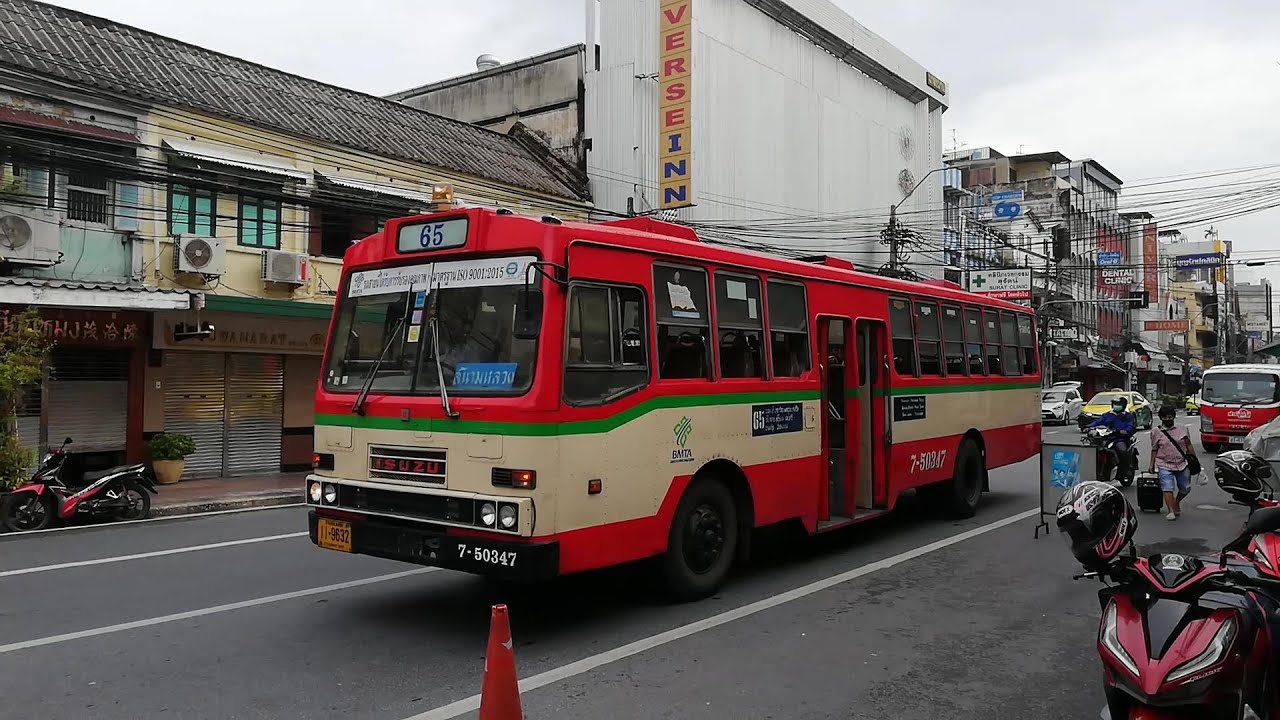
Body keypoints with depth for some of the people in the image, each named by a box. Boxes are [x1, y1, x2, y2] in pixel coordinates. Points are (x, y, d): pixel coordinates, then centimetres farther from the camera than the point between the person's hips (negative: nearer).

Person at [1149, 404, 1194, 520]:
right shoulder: (1157, 433, 2)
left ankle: (1177, 502, 39)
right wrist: (1151, 465, 1)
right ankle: (1171, 511, -16)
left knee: (1185, 489, 12)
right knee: (1167, 488, -15)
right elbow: (1154, 450, 5)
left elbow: (1188, 446, 11)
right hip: (1165, 465, -3)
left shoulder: (1182, 430, 7)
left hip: (1182, 464, 3)